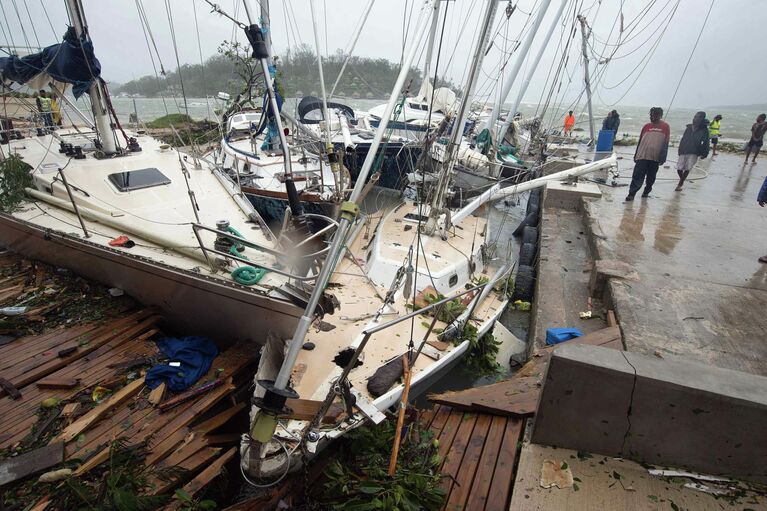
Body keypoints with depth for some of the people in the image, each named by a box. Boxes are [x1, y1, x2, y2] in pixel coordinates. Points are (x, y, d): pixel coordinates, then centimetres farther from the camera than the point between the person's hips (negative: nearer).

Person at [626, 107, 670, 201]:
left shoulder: (665, 127, 2)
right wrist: (636, 155, 13)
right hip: (642, 156, 1)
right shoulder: (647, 126, 8)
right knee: (637, 176, -7)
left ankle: (646, 191, 27)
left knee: (651, 177, 10)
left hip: (655, 158, -1)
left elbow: (665, 144, 0)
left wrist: (663, 157, -6)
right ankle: (631, 194, -7)